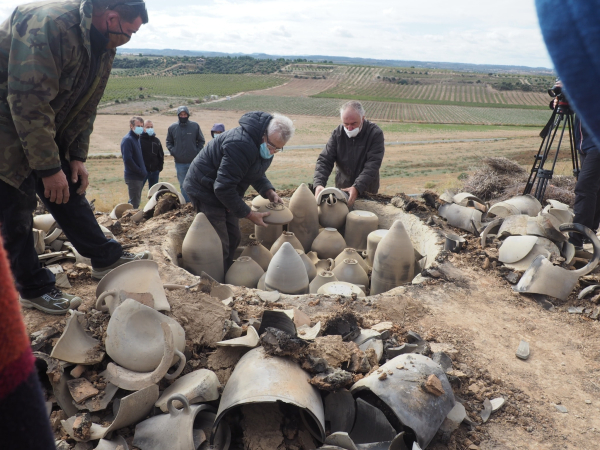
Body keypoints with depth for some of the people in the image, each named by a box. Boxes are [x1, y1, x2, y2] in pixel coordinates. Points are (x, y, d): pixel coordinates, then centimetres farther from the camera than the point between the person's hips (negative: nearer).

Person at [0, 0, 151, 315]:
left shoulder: (104, 46, 0)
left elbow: (85, 108, 6)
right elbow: (29, 103, -31)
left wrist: (77, 157, 1)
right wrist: (49, 168, -27)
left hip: (45, 130, 8)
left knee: (68, 191, 9)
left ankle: (106, 258, 18)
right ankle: (34, 289, 11)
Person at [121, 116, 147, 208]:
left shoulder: (137, 138, 16)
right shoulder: (127, 139, -12)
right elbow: (127, 160, -20)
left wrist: (143, 171, 10)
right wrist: (141, 171, -16)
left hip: (139, 177, 9)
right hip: (133, 177, -9)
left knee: (136, 202, 14)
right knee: (134, 204, -6)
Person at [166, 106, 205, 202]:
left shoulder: (195, 126, 1)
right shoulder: (172, 127, 4)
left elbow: (201, 140, 9)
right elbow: (168, 142, 15)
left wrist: (197, 151, -5)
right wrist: (173, 151, -2)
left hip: (194, 161, -1)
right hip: (179, 162, 1)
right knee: (183, 185, 8)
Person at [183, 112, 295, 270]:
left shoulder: (265, 144, -4)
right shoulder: (241, 144, -34)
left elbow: (256, 173, 12)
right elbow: (223, 187, -32)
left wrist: (268, 191, -8)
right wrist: (248, 214, -25)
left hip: (225, 191, 9)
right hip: (206, 190, -9)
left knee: (234, 237, 15)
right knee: (220, 246, -7)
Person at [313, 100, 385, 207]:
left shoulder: (375, 133, -11)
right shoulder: (337, 133, -2)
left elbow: (372, 166, -20)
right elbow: (324, 160, -7)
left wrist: (357, 188, -35)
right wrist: (318, 184, -26)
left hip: (366, 191, -2)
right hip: (341, 189, 2)